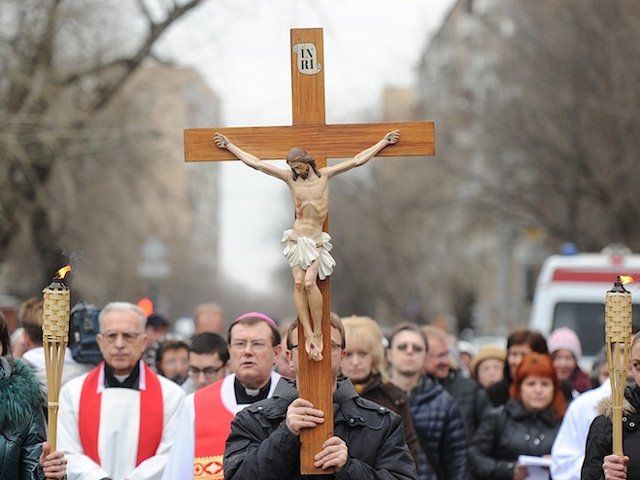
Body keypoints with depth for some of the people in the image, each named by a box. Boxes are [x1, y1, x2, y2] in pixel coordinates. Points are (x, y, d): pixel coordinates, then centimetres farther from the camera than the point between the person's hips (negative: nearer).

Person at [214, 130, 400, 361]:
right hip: (297, 238, 1)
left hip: (316, 240, -1)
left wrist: (384, 142, 7)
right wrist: (230, 146, 10)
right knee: (298, 283, -15)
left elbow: (357, 160, 6)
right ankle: (309, 334, -16)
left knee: (309, 282, -20)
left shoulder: (325, 175, 2)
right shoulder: (290, 177, 4)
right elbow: (255, 163, 8)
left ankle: (318, 333, -12)